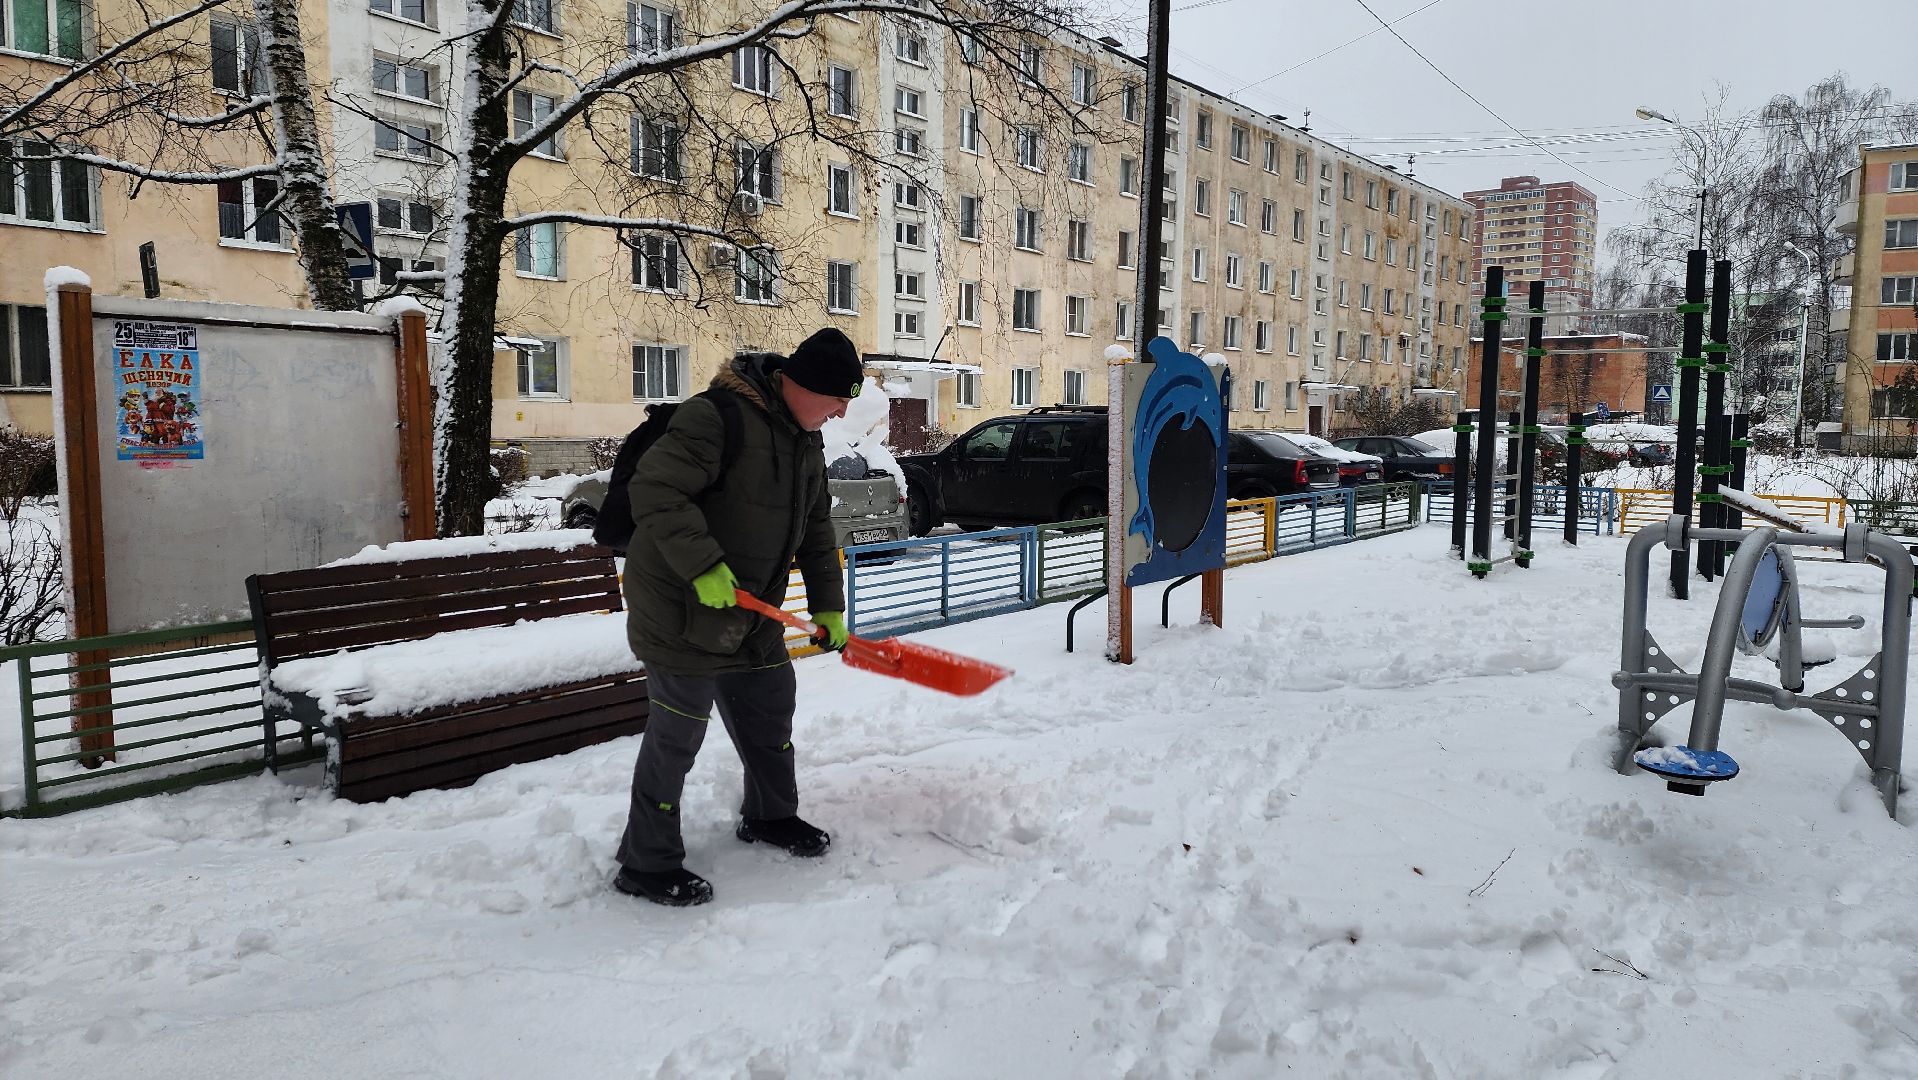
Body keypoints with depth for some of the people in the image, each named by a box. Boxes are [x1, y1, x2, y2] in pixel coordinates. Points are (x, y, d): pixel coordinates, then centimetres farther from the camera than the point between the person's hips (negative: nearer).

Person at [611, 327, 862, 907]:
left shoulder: (806, 440, 8)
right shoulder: (717, 417, -23)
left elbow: (816, 529, 15)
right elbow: (654, 490, -28)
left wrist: (828, 605, 12)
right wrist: (702, 565, -33)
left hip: (751, 607, 9)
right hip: (679, 604, -9)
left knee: (771, 704, 18)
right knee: (678, 730, -3)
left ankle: (770, 816, 40)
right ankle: (646, 863, 12)